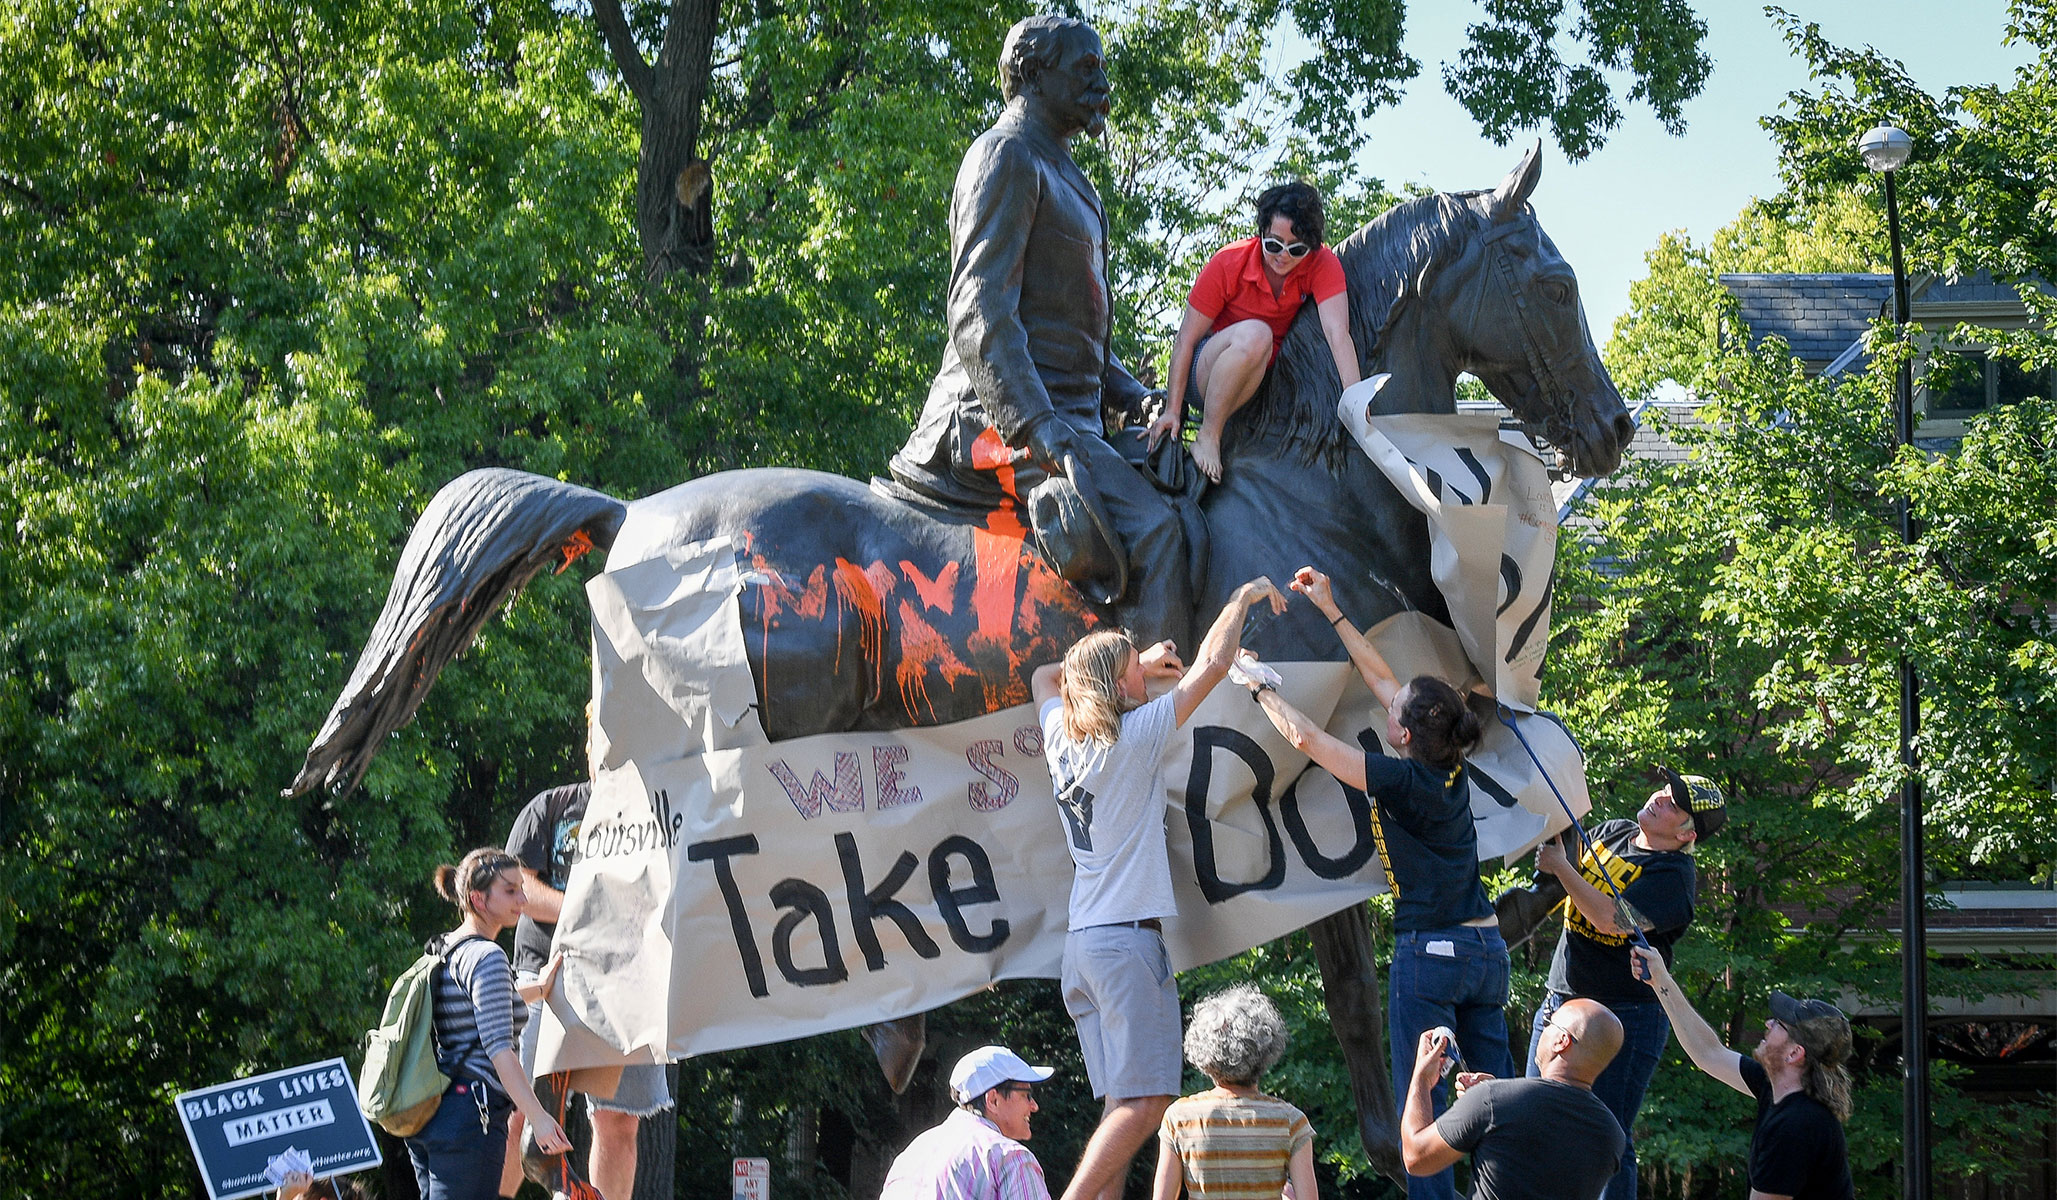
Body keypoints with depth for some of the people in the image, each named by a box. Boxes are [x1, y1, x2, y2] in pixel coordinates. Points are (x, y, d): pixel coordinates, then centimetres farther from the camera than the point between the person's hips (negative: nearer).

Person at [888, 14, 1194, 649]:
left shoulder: (1060, 173, 27)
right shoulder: (1006, 155, -6)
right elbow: (980, 314, -18)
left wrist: (1135, 397, 19)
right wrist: (1036, 426, -28)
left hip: (1063, 417, 11)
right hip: (1003, 422, -11)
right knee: (1152, 528, -28)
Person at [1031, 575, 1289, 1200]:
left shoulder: (1062, 738, 9)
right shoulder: (1132, 737, -8)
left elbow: (1045, 676, 32)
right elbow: (1211, 665, -5)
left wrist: (1136, 664, 29)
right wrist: (1245, 596, 9)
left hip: (1081, 941, 8)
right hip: (1128, 937, -8)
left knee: (1122, 1105, 4)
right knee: (1145, 1102, -13)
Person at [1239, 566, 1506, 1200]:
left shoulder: (1404, 782, -16)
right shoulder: (1450, 769, 5)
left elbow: (1305, 738, -11)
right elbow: (1381, 677, 15)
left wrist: (1259, 687, 5)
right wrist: (1332, 611, 21)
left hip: (1429, 954, -8)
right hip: (1486, 948, 8)